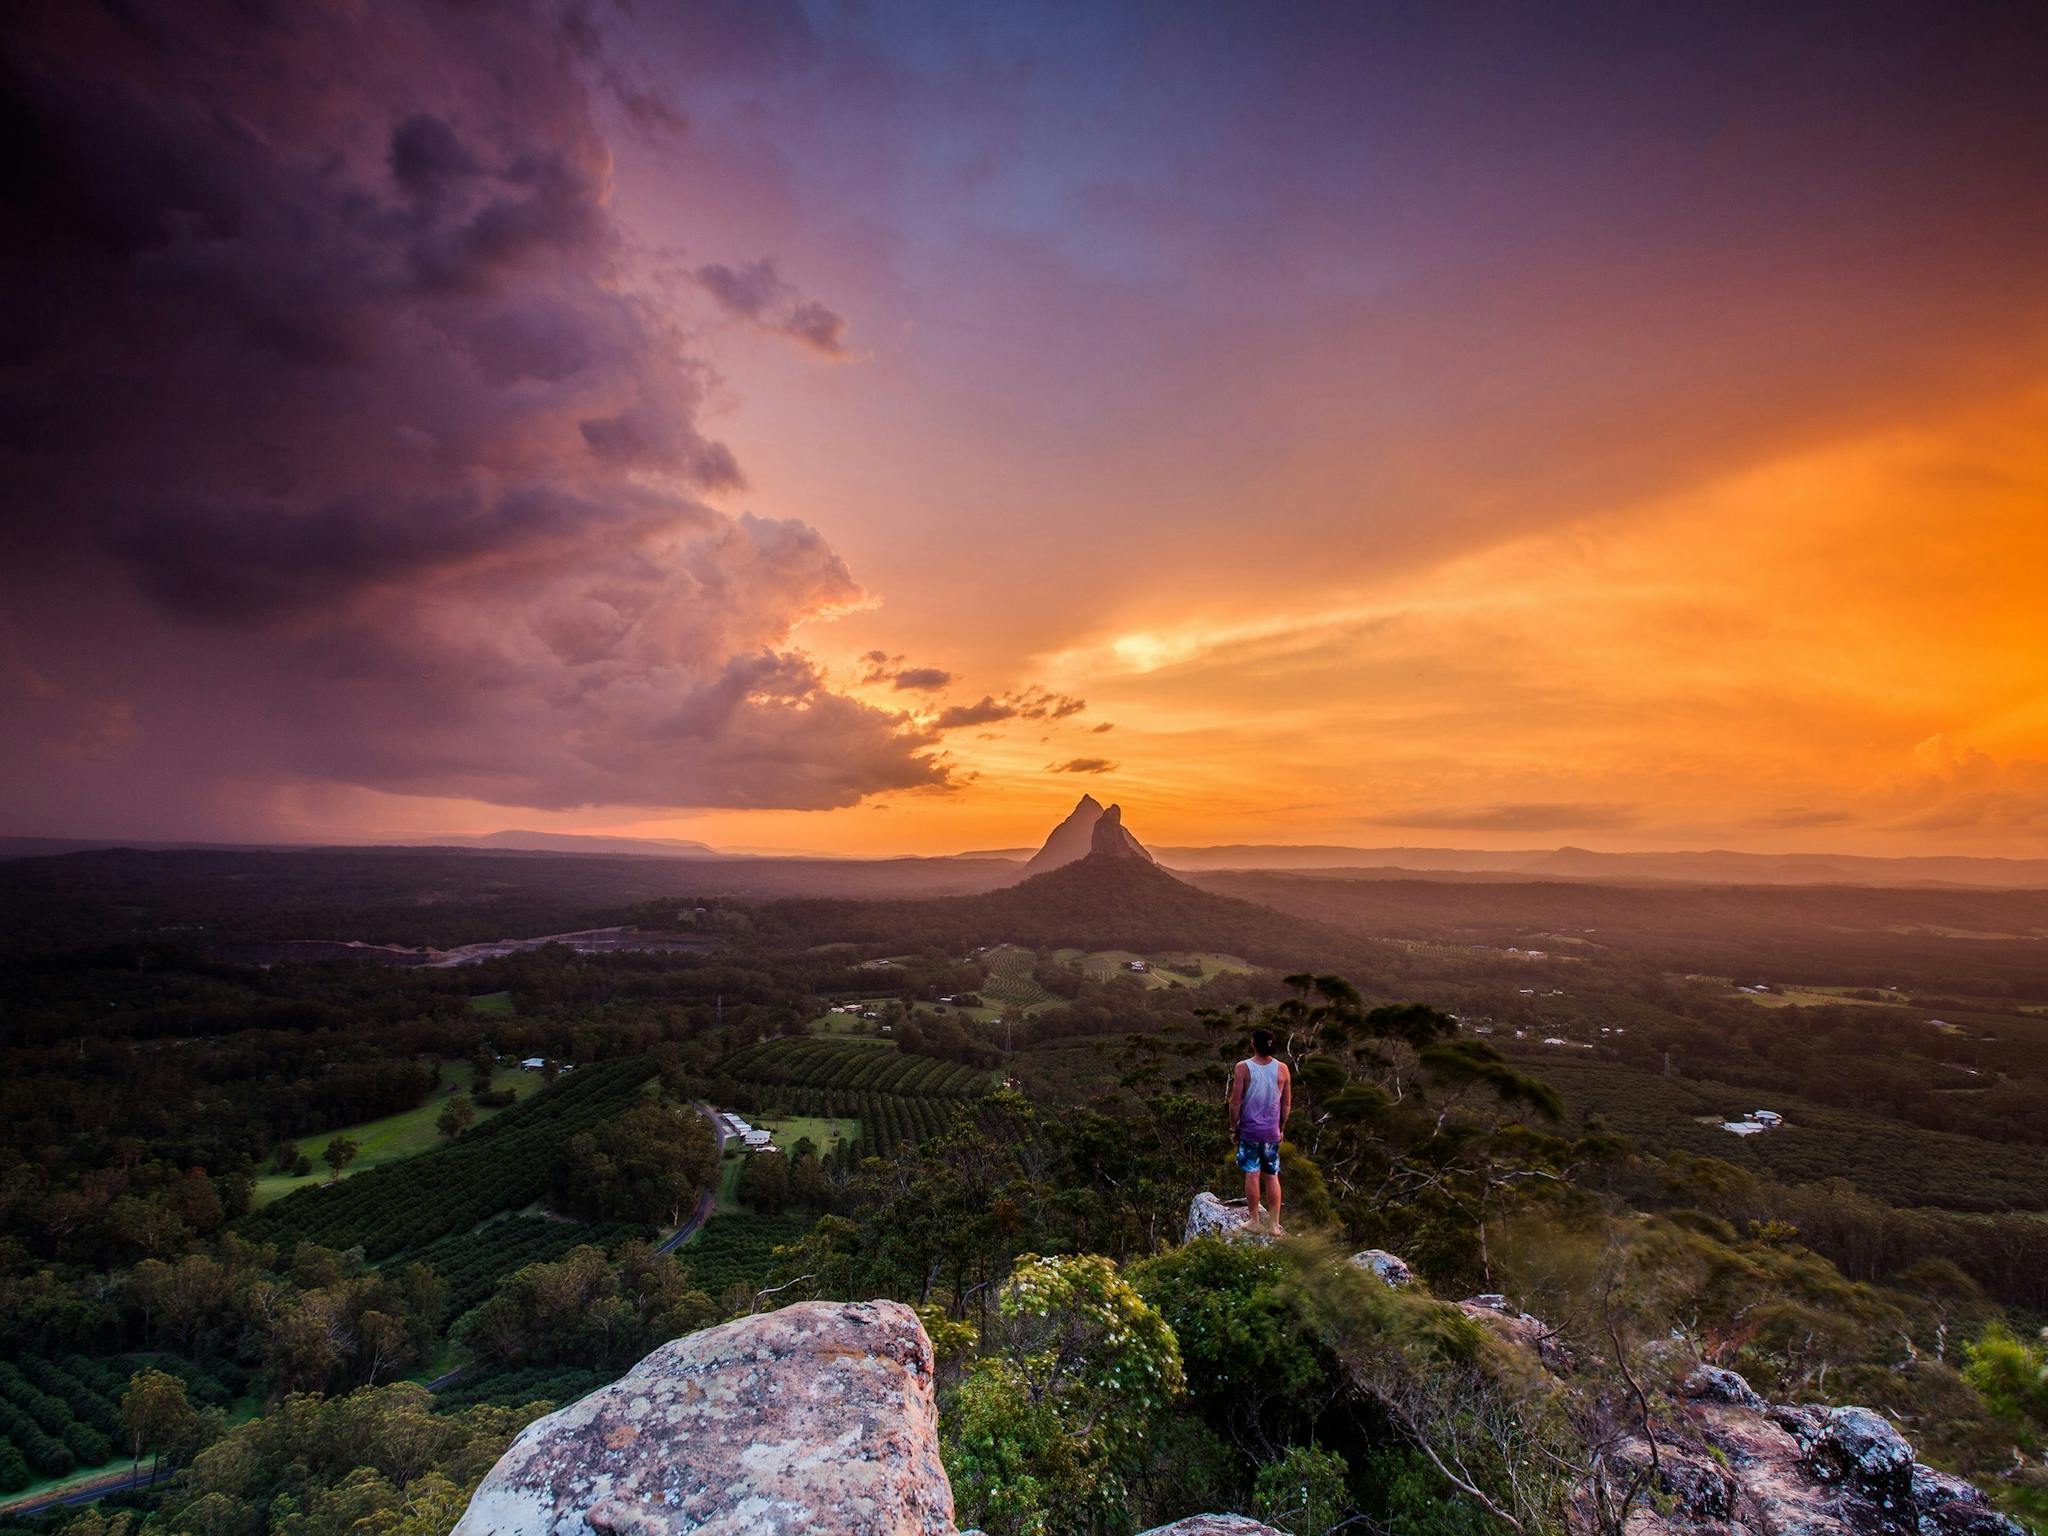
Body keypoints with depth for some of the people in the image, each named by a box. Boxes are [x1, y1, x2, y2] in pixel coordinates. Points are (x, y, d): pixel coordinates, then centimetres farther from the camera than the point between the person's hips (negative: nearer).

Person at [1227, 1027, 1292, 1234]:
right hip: (1272, 1132, 3)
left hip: (1249, 1130, -3)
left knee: (1252, 1175, 6)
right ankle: (1275, 1224, 15)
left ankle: (1255, 1221, 13)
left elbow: (1236, 1103, -10)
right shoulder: (1282, 1069, -3)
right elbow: (1287, 1104, 5)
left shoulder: (1243, 1068, -12)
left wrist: (1233, 1127, 2)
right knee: (1272, 1177, 11)